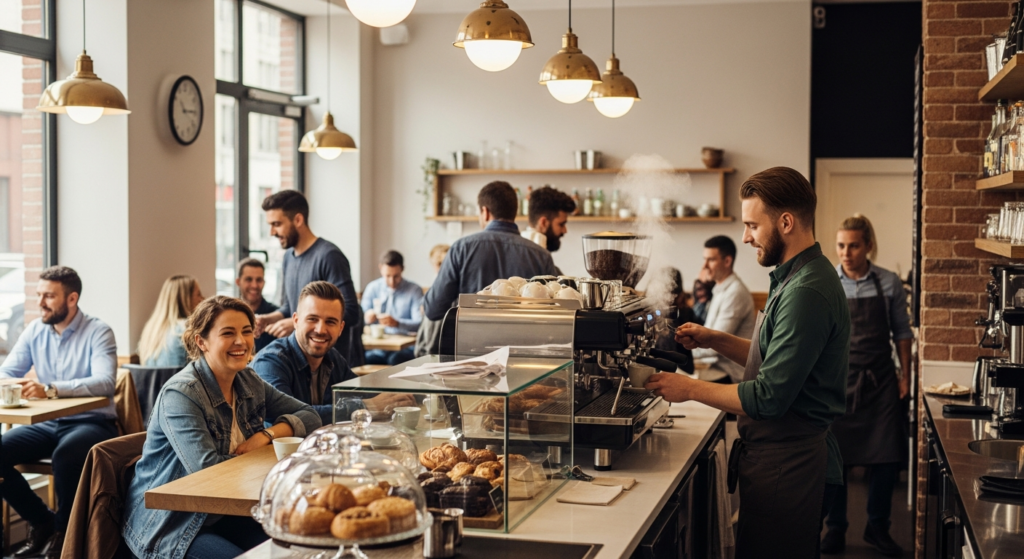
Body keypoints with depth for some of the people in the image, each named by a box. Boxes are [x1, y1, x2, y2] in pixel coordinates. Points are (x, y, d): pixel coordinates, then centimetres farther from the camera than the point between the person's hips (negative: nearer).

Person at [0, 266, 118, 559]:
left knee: (66, 454, -37)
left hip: (91, 423, -6)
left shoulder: (98, 332, -10)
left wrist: (51, 389, -38)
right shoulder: (35, 330, 8)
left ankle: (64, 531, -10)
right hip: (48, 424, 6)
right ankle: (42, 521, 4)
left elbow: (105, 382, -25)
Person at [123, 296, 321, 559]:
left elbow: (309, 416, 8)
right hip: (168, 526, -7)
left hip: (219, 514, 7)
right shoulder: (180, 394, -18)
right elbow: (205, 467, -27)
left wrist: (268, 434, -11)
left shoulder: (248, 382, 5)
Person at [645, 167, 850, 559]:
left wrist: (691, 389, -14)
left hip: (786, 464, -10)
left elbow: (769, 398, -24)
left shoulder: (807, 291, -21)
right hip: (779, 456, 10)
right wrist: (715, 340, 11)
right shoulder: (795, 280, 13)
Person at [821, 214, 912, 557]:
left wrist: (905, 375, 3)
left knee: (886, 458, 3)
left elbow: (902, 333, 7)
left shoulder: (889, 284, -1)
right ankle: (835, 528, 21)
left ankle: (877, 528, 20)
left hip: (880, 381, 1)